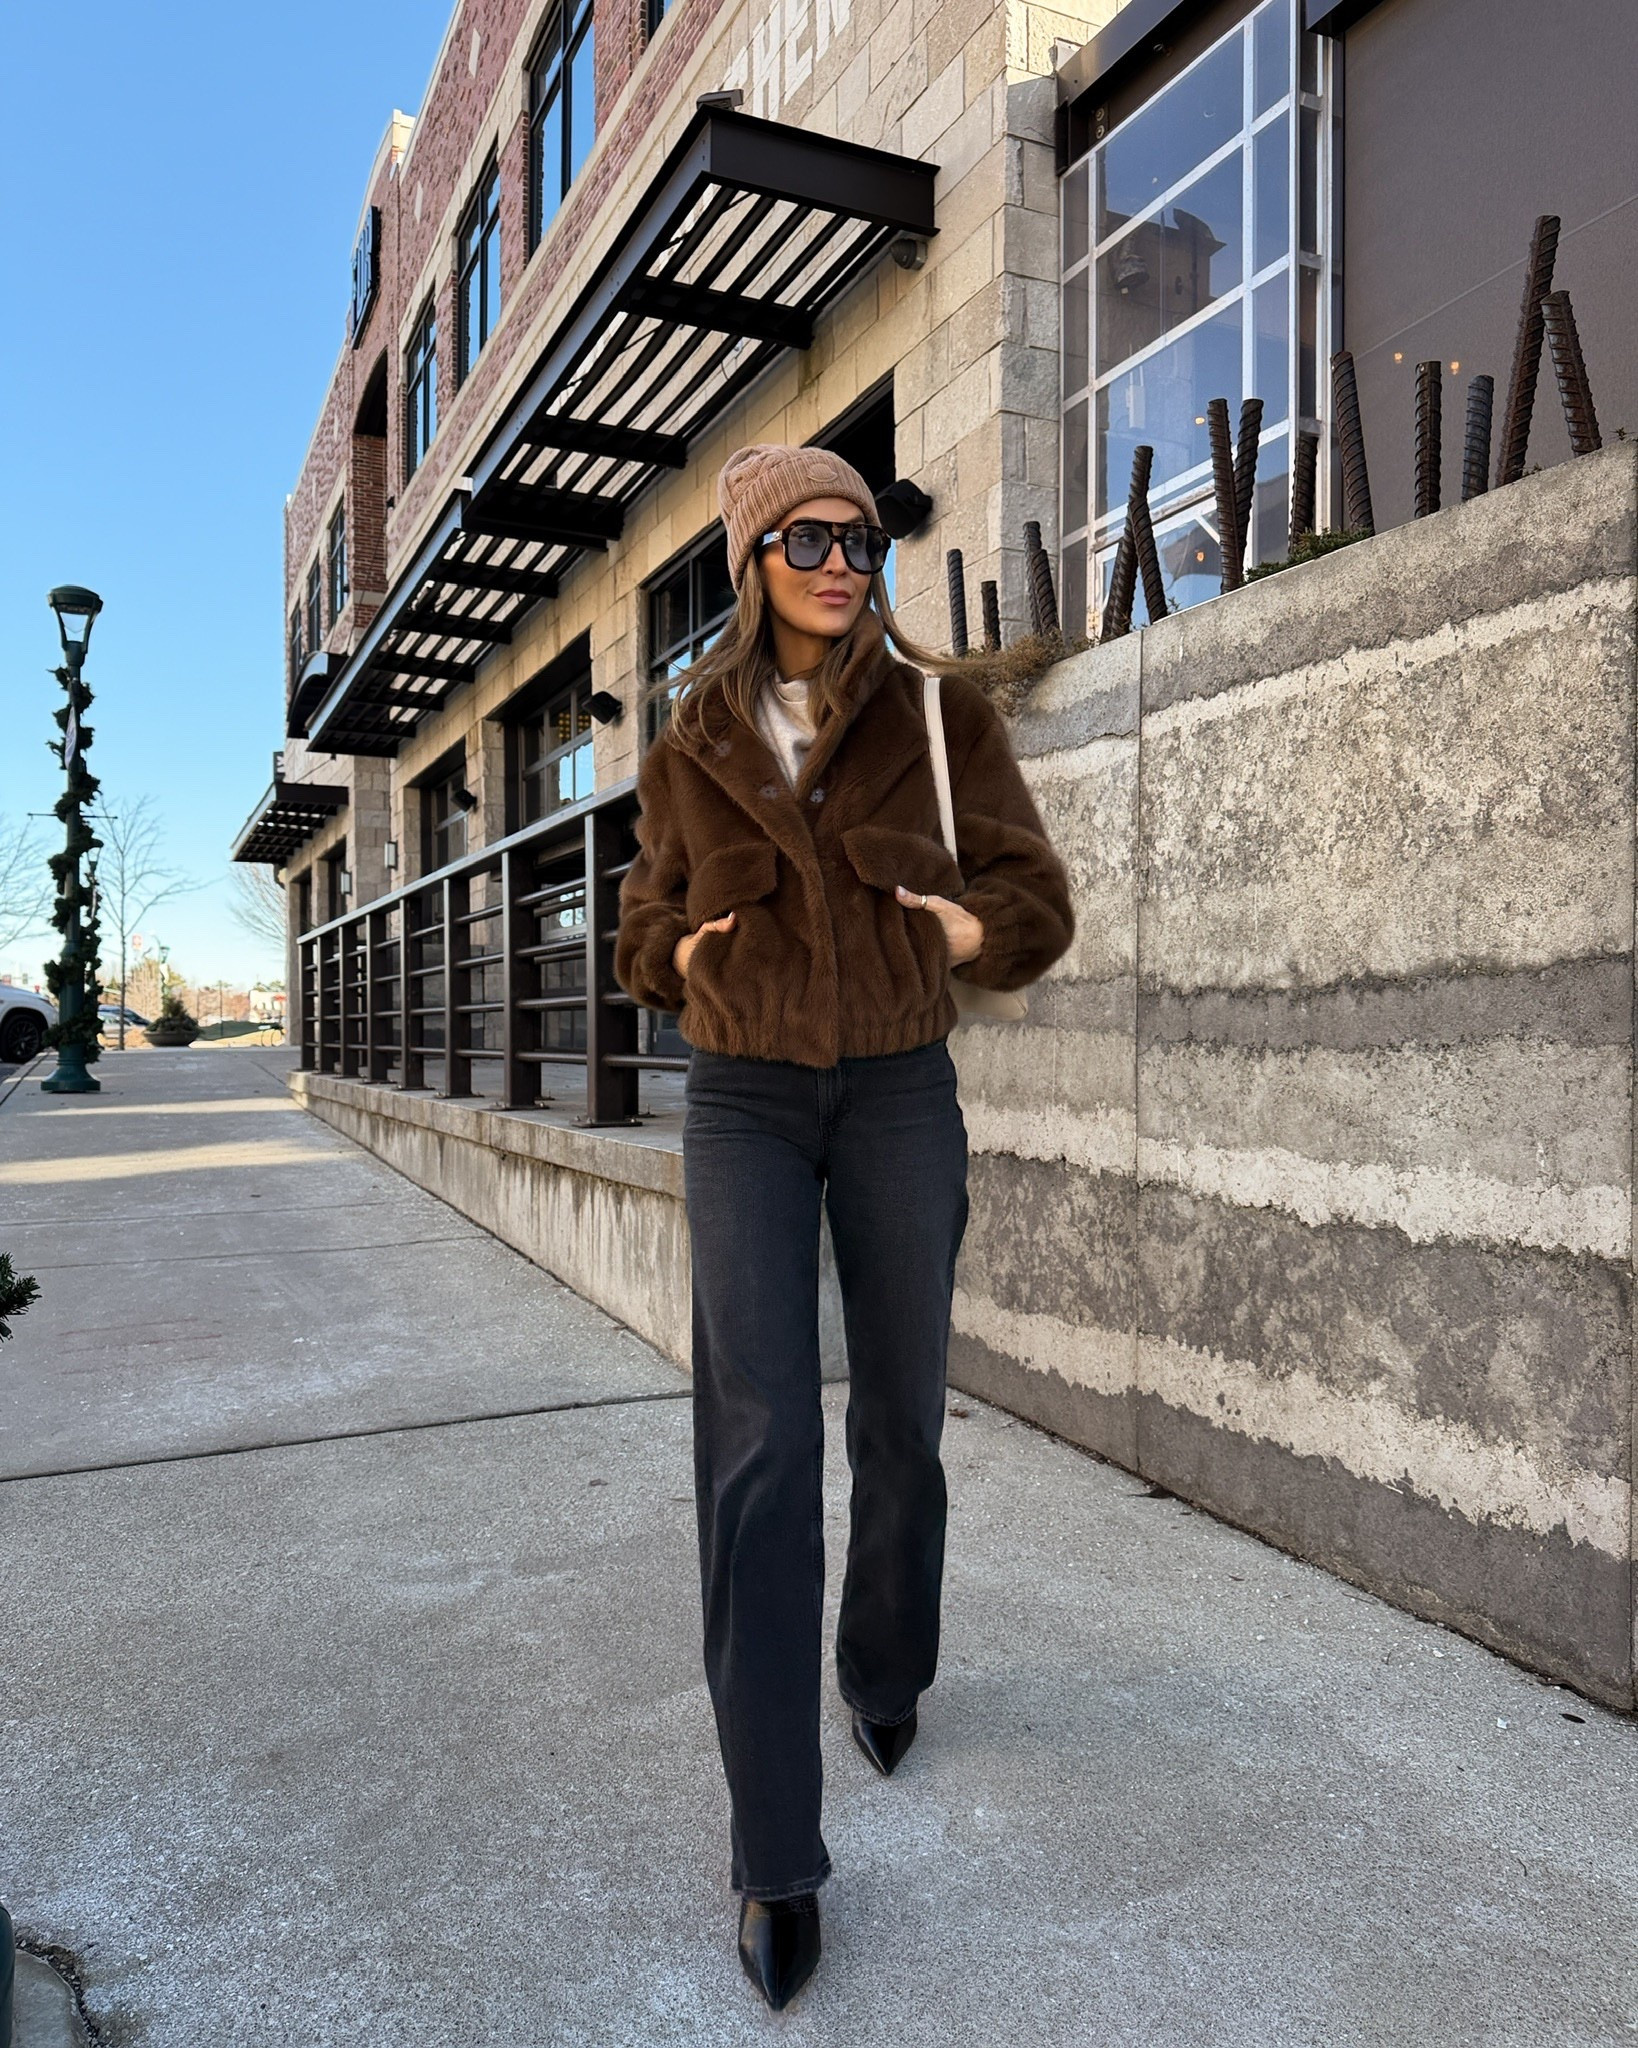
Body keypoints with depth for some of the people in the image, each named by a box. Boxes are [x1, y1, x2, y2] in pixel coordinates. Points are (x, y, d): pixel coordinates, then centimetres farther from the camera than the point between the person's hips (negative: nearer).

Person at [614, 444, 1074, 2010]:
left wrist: (966, 928, -16)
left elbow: (1037, 903, 4)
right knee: (758, 1439, -10)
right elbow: (646, 929, 16)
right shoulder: (690, 747, 6)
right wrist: (686, 957, -6)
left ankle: (885, 1667, 40)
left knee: (900, 1419, 10)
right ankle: (775, 1854, -2)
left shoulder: (940, 713, 2)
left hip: (901, 1093, 1)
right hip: (743, 1099, 0)